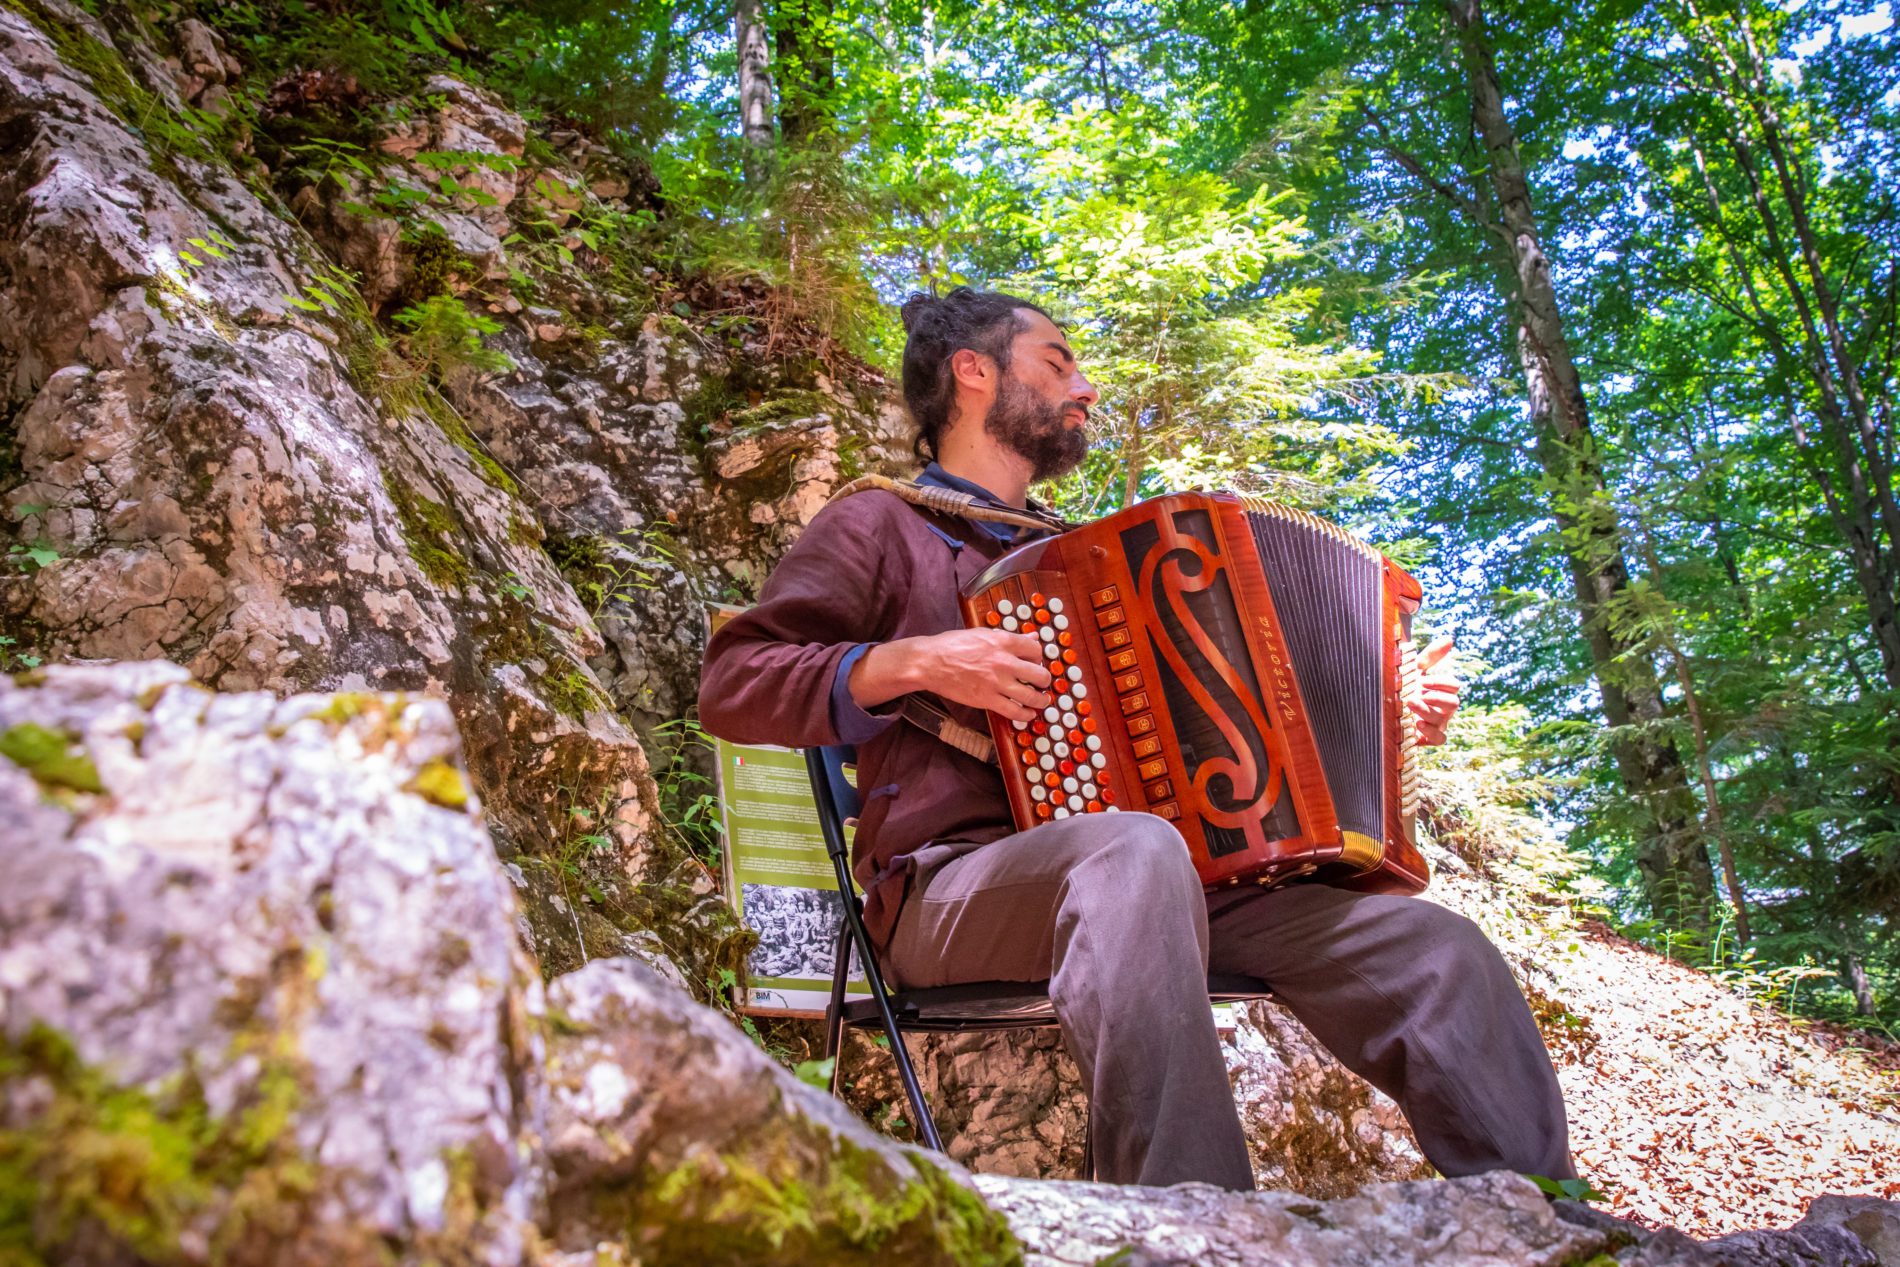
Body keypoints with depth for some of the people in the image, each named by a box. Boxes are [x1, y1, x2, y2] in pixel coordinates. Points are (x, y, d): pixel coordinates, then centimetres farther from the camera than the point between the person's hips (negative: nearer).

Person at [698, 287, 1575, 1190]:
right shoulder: (882, 526, 11)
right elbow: (730, 687, -1)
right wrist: (916, 662, -14)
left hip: (1155, 876, 6)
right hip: (953, 892, -6)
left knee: (1444, 954, -13)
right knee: (1135, 853, -40)